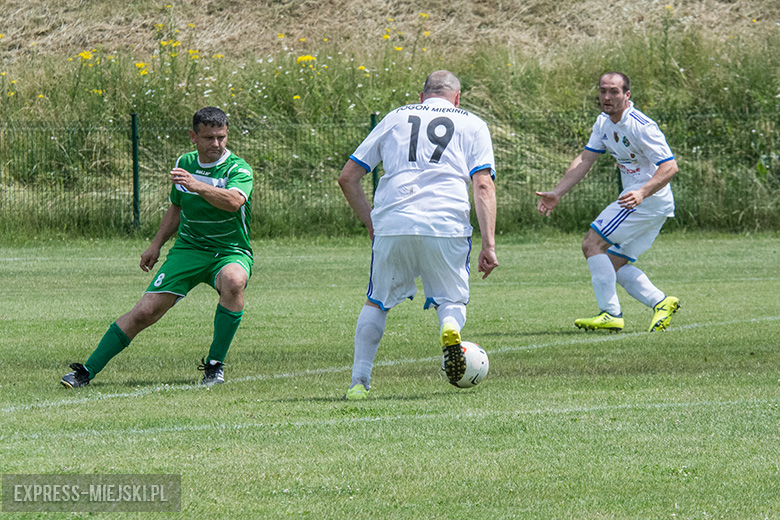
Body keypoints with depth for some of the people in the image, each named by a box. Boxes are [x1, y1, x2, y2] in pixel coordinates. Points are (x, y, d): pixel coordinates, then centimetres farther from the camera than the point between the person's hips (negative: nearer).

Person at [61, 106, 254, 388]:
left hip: (230, 252, -3)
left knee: (233, 280, -39)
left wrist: (198, 185, -47)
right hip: (188, 249, 3)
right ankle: (86, 371, -3)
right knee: (145, 312, -11)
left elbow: (234, 201, -34)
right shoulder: (184, 163, 7)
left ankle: (214, 365, -25)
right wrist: (156, 245, 16)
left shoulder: (238, 169, -11)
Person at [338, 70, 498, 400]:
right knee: (452, 300, 16)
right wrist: (488, 245, -3)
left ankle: (358, 382, 10)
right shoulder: (472, 125, 16)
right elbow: (483, 185, 2)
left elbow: (347, 178, 18)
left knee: (377, 303, 20)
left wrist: (370, 222, 27)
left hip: (391, 226, 1)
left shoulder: (395, 118, 21)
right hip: (447, 229, -1)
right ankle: (450, 327, -20)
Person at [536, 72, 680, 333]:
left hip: (648, 199, -10)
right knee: (614, 264, 8)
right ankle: (661, 303, 3)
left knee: (592, 244, -13)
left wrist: (641, 193, -35)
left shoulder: (641, 126, -19)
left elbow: (670, 167, -22)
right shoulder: (604, 123, 9)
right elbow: (585, 160, 13)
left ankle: (611, 313, -15)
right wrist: (556, 194, 5)